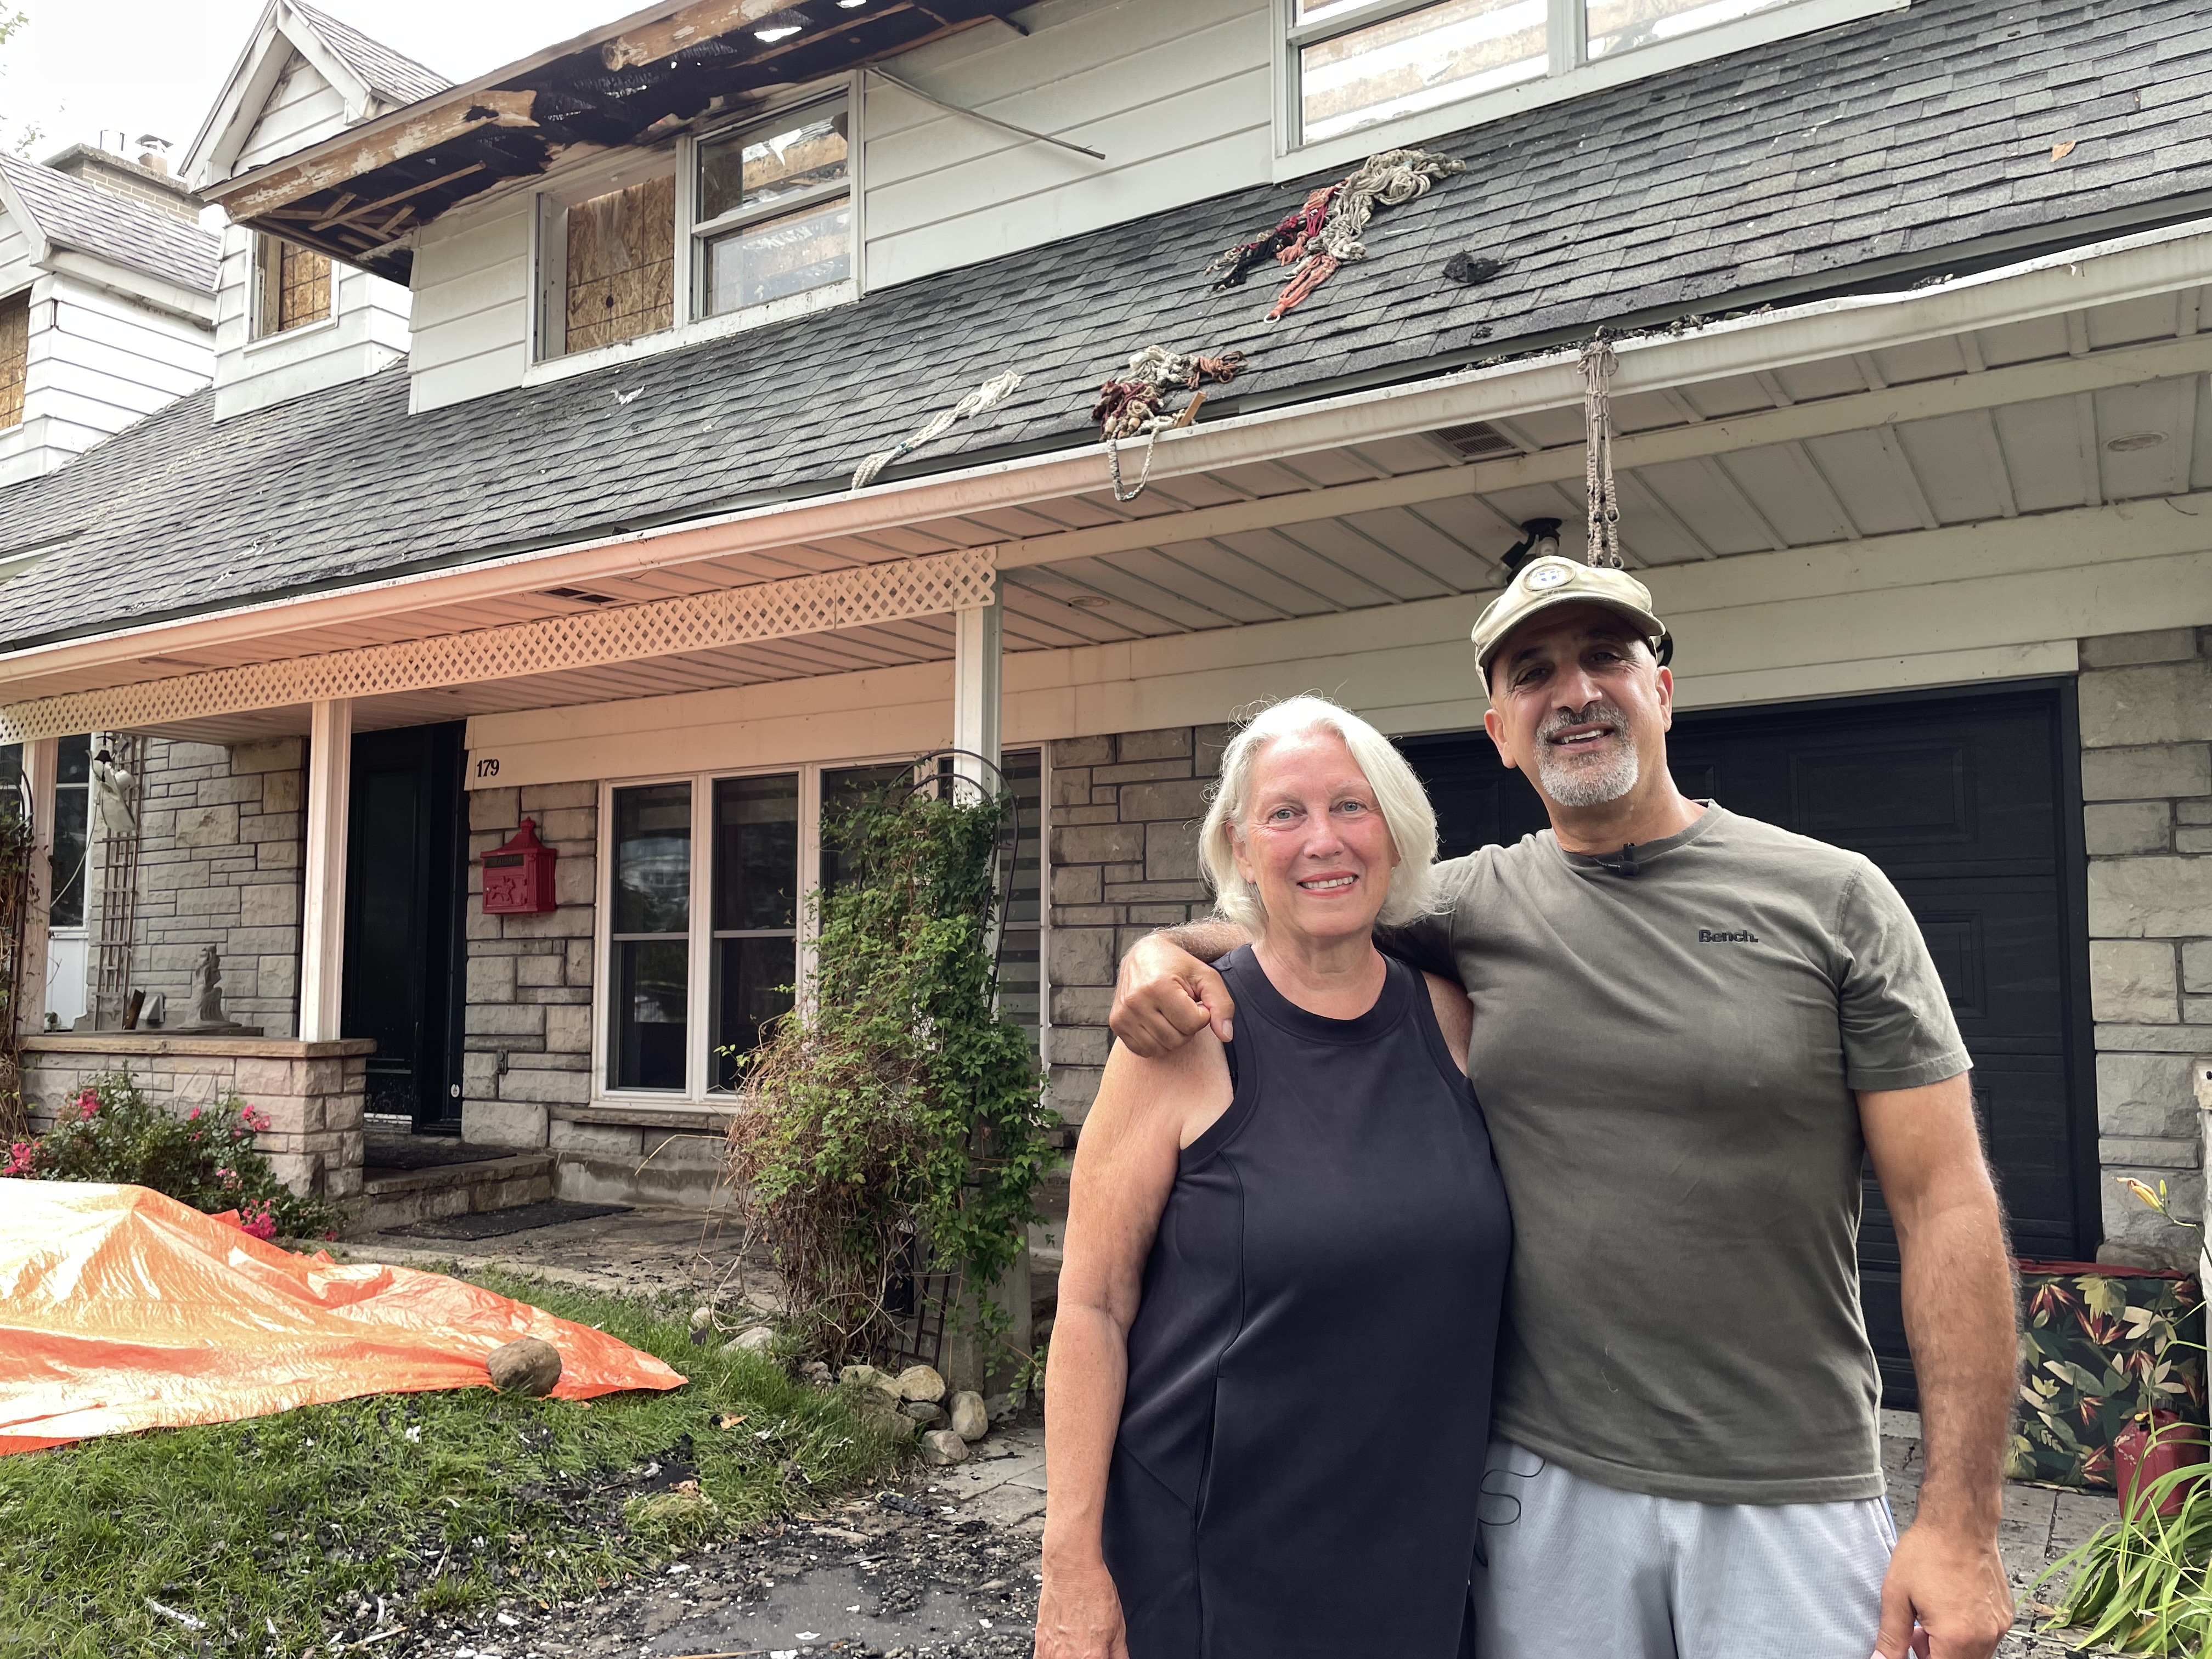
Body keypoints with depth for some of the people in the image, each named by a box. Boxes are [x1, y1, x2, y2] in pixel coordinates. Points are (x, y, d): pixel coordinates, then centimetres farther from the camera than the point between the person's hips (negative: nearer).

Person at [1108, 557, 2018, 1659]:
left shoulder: (1833, 899, -4)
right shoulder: (1476, 905, 2)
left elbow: (1946, 1205, -6)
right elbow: (1272, 925, 14)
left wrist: (1961, 1520, -11)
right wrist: (1162, 950, -10)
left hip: (1790, 1506, -2)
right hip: (1543, 1483, 2)